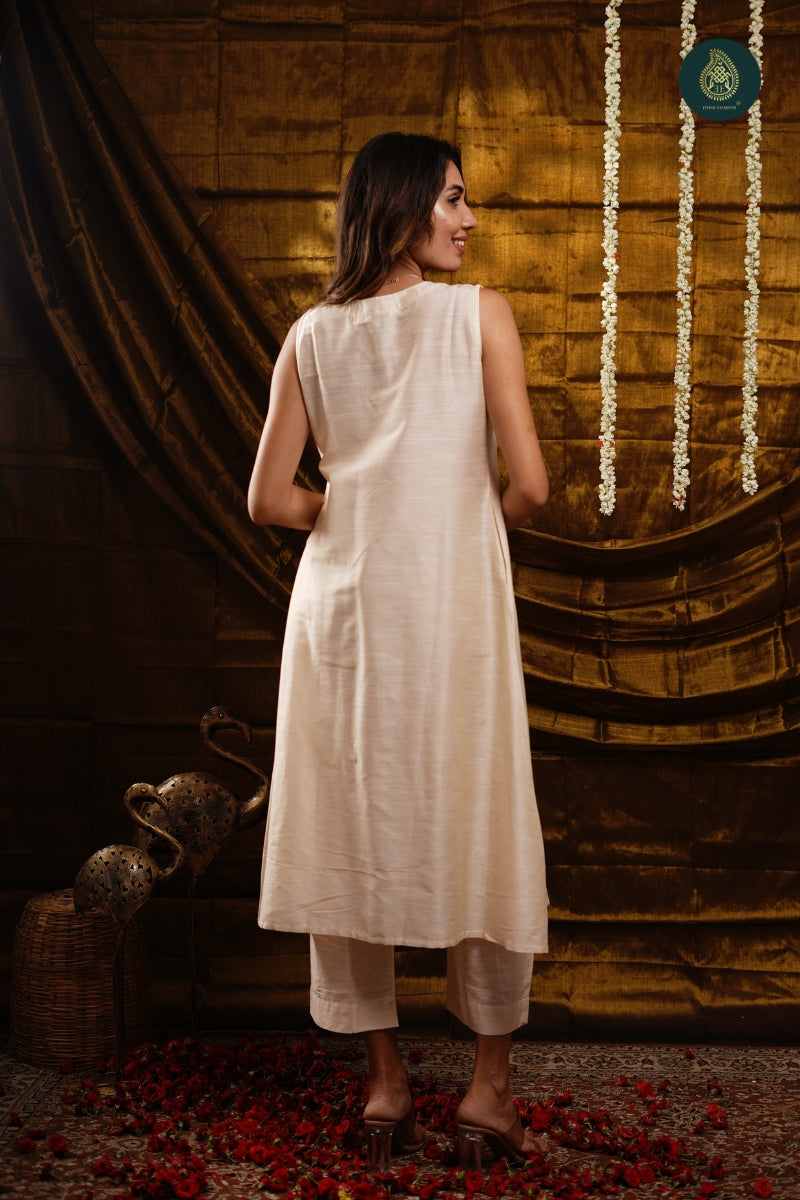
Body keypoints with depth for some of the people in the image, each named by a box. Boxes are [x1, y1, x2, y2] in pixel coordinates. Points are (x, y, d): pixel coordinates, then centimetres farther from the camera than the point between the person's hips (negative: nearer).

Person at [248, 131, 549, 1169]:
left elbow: (270, 500, 4)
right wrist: (471, 520, 10)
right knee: (482, 835, 8)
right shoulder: (480, 314, -4)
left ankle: (385, 1083, 21)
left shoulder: (310, 336, 6)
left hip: (342, 604, 4)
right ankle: (490, 1091, 18)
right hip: (453, 605, -3)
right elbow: (529, 484, -10)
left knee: (349, 834, 11)